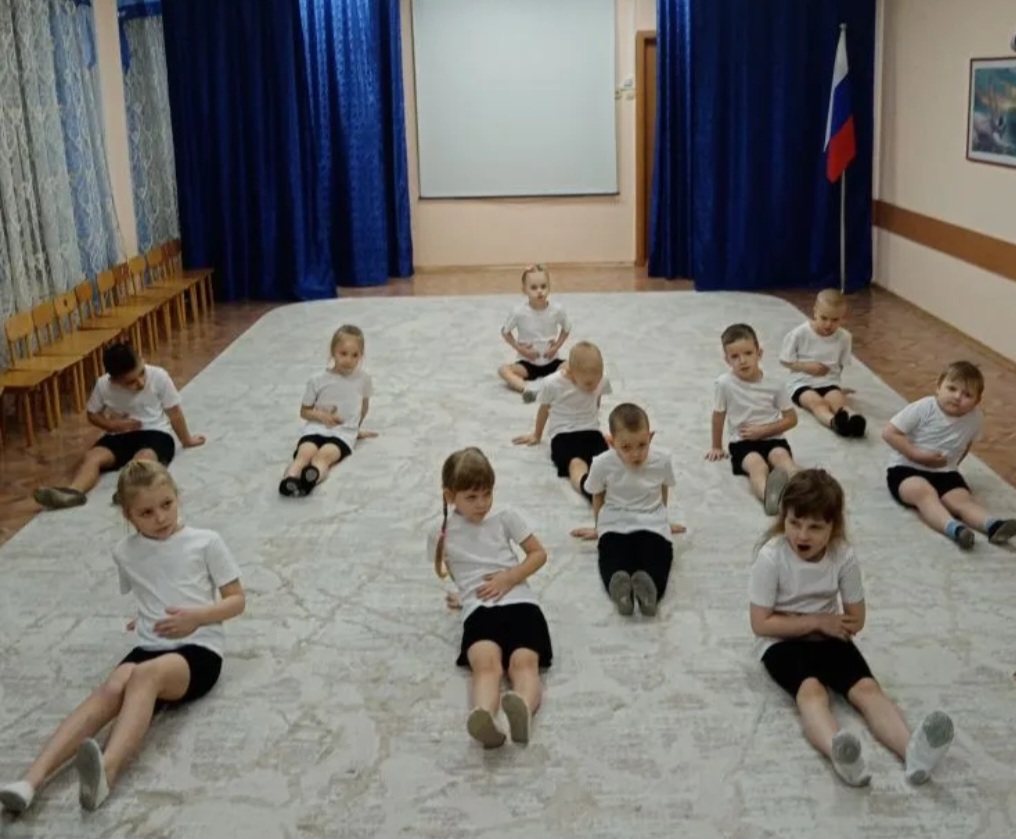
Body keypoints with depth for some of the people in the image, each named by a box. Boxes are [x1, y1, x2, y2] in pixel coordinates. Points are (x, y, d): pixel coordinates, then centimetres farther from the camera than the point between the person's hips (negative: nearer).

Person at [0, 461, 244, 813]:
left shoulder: (206, 543, 2)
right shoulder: (126, 552, 13)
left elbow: (236, 600, 2)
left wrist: (196, 616, -13)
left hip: (198, 650, -3)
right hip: (149, 647, 3)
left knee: (146, 674, -36)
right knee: (112, 689, -30)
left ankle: (106, 772, -59)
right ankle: (31, 780, -45)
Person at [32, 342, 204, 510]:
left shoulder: (159, 376, -12)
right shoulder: (103, 385, -8)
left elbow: (174, 412, 0)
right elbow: (93, 414, 8)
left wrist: (187, 440, 12)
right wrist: (112, 424, -12)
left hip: (155, 433, -3)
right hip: (120, 436, 3)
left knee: (144, 457, -37)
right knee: (92, 455, -26)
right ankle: (72, 492, -53)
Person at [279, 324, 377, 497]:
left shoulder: (363, 378, 4)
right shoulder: (318, 380, 0)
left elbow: (364, 406, 23)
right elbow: (304, 411, 10)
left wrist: (356, 428, 30)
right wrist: (321, 415, -9)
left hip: (344, 433, -1)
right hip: (317, 428, 1)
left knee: (326, 454, -35)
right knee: (305, 452, -33)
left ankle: (312, 478, -66)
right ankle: (289, 480, -60)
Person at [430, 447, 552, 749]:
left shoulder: (505, 517, 15)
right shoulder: (441, 534, 15)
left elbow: (539, 553, 17)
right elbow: (443, 570, 33)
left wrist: (508, 578, 4)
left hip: (518, 600, 0)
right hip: (478, 608, 0)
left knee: (525, 661, -35)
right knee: (486, 663, -34)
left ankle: (523, 708, -66)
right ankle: (484, 717, -66)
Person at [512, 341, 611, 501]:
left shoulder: (602, 381, -3)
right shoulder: (553, 384, -11)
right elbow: (544, 409, 9)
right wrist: (537, 435, 25)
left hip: (591, 432, 4)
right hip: (563, 434, -4)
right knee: (576, 464, -38)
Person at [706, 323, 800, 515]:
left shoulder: (774, 385, -3)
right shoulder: (724, 384, -8)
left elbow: (791, 419, 4)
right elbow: (718, 416, 6)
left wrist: (762, 430, -9)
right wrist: (717, 447, 16)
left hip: (772, 439, 3)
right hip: (743, 443, -3)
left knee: (782, 456, -32)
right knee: (757, 465, -35)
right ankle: (770, 495, -70)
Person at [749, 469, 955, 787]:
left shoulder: (844, 555, -10)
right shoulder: (771, 557, -19)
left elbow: (855, 620, 0)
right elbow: (761, 624, -17)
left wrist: (826, 625, -12)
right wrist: (817, 621, -17)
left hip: (828, 639, 4)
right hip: (783, 643, -4)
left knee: (867, 687, -24)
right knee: (811, 690, -34)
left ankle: (912, 750, -49)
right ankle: (838, 754, -63)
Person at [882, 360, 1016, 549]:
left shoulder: (975, 418, -2)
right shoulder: (923, 408, -15)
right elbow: (889, 433, -14)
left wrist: (951, 464, 5)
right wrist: (917, 455, -20)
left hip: (944, 473, 4)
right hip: (906, 468, -4)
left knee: (963, 498, -23)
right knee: (923, 491, -34)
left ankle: (993, 525, -46)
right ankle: (954, 528, -56)